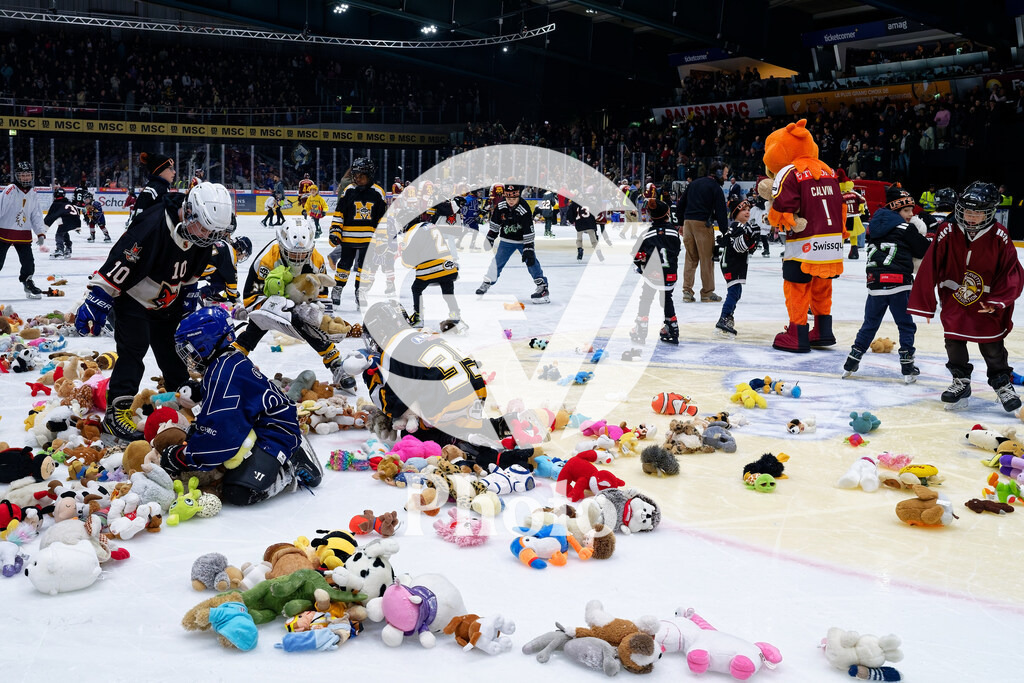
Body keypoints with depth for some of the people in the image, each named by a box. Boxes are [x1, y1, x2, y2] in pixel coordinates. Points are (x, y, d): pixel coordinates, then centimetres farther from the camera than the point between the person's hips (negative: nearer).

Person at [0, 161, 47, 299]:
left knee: (28, 261, 4)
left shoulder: (33, 194, 6)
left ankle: (28, 282, 22)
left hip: (24, 234, 5)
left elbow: (36, 215, 10)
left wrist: (40, 233, 2)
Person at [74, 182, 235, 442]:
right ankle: (117, 410, -8)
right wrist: (96, 302, -31)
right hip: (132, 297, -7)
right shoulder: (152, 226, -35)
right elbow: (117, 265, -33)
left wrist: (190, 294, 14)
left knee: (174, 349, 15)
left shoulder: (200, 233, -11)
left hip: (167, 301, 7)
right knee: (133, 351, -13)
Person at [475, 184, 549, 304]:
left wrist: (528, 249, -30)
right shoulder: (500, 206, -12)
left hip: (523, 240, -4)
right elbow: (495, 223, 5)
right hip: (506, 240, 4)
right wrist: (490, 237, 7)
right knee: (498, 260, 8)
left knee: (531, 261, -15)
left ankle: (542, 287, -12)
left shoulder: (524, 210, -26)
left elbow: (529, 231, -27)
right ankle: (487, 282, 26)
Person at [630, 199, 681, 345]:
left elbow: (638, 255, -3)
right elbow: (678, 249, 13)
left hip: (652, 273, -3)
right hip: (670, 274, 3)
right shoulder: (673, 231, -1)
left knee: (646, 299, 12)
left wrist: (640, 266, 17)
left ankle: (641, 330, 12)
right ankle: (672, 331, 19)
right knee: (667, 299, 19)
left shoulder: (648, 234, -8)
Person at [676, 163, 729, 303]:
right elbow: (721, 212, -8)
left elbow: (680, 204, 19)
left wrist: (681, 223, 23)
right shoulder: (716, 188, -2)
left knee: (690, 258, 11)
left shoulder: (694, 184, 18)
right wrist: (725, 232, -6)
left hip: (688, 222, 6)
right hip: (703, 224, -6)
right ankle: (707, 293, 5)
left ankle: (687, 291, 8)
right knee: (707, 259, 1)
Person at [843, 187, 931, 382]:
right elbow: (923, 250, 2)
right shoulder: (906, 228, -3)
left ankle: (851, 362, 14)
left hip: (875, 283, 5)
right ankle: (907, 367, 5)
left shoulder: (876, 225, 16)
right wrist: (921, 235, 22)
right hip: (899, 283, -5)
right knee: (906, 325, 5)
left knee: (870, 323, 16)